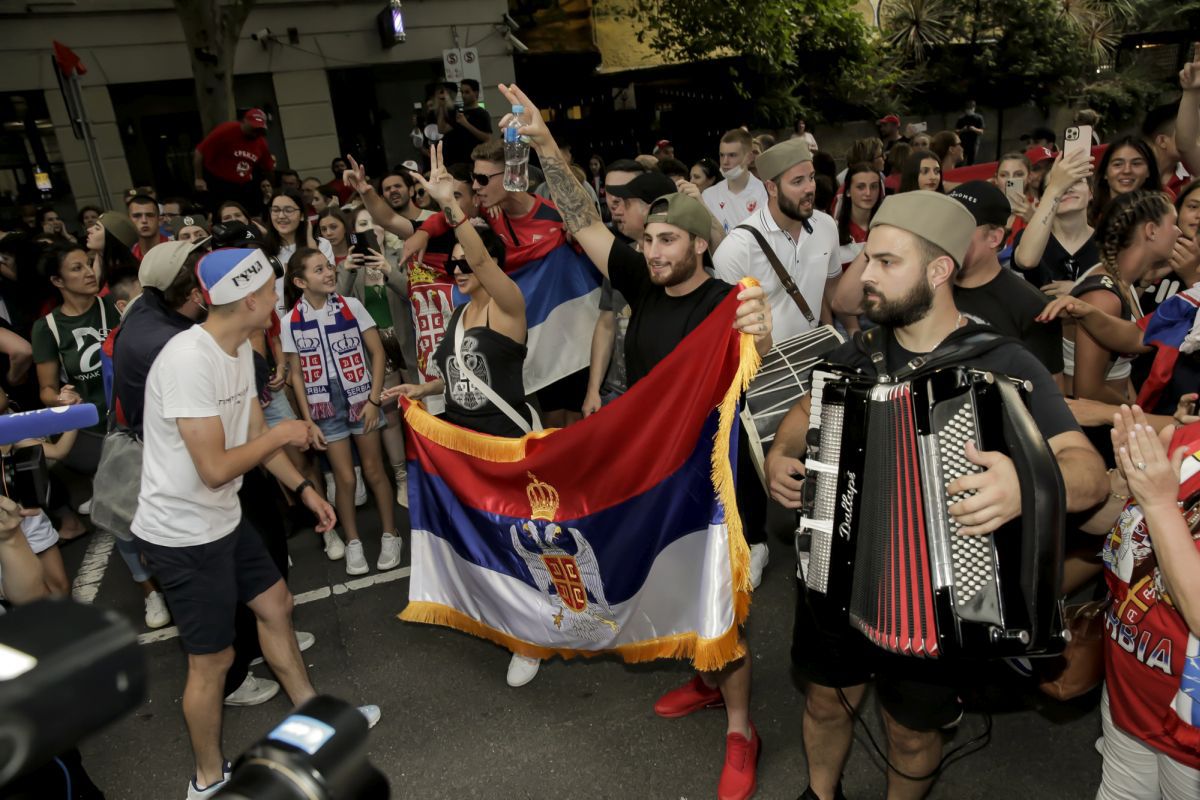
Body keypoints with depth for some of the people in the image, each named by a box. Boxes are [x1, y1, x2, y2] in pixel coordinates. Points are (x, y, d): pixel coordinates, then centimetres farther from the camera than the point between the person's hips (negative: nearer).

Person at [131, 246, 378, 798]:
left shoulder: (239, 350, 1)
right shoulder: (190, 360, -28)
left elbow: (255, 435, 11)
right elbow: (215, 469, -29)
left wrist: (304, 489, 9)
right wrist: (283, 434, -15)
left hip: (223, 519, 9)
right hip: (183, 535, -9)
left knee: (274, 603, 19)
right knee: (212, 659, 5)